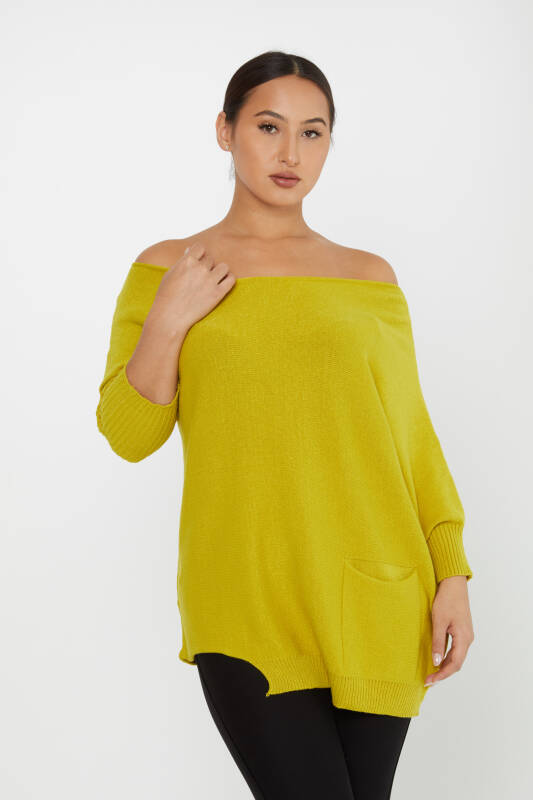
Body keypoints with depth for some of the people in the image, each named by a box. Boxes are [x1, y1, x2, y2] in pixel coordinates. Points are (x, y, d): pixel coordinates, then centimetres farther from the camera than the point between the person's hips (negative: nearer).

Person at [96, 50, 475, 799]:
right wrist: (168, 322, -10)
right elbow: (129, 434, 4)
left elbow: (411, 433, 9)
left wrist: (453, 573, 1)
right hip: (249, 605, -2)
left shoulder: (369, 277, 8)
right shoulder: (165, 270, 5)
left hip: (374, 600, 2)